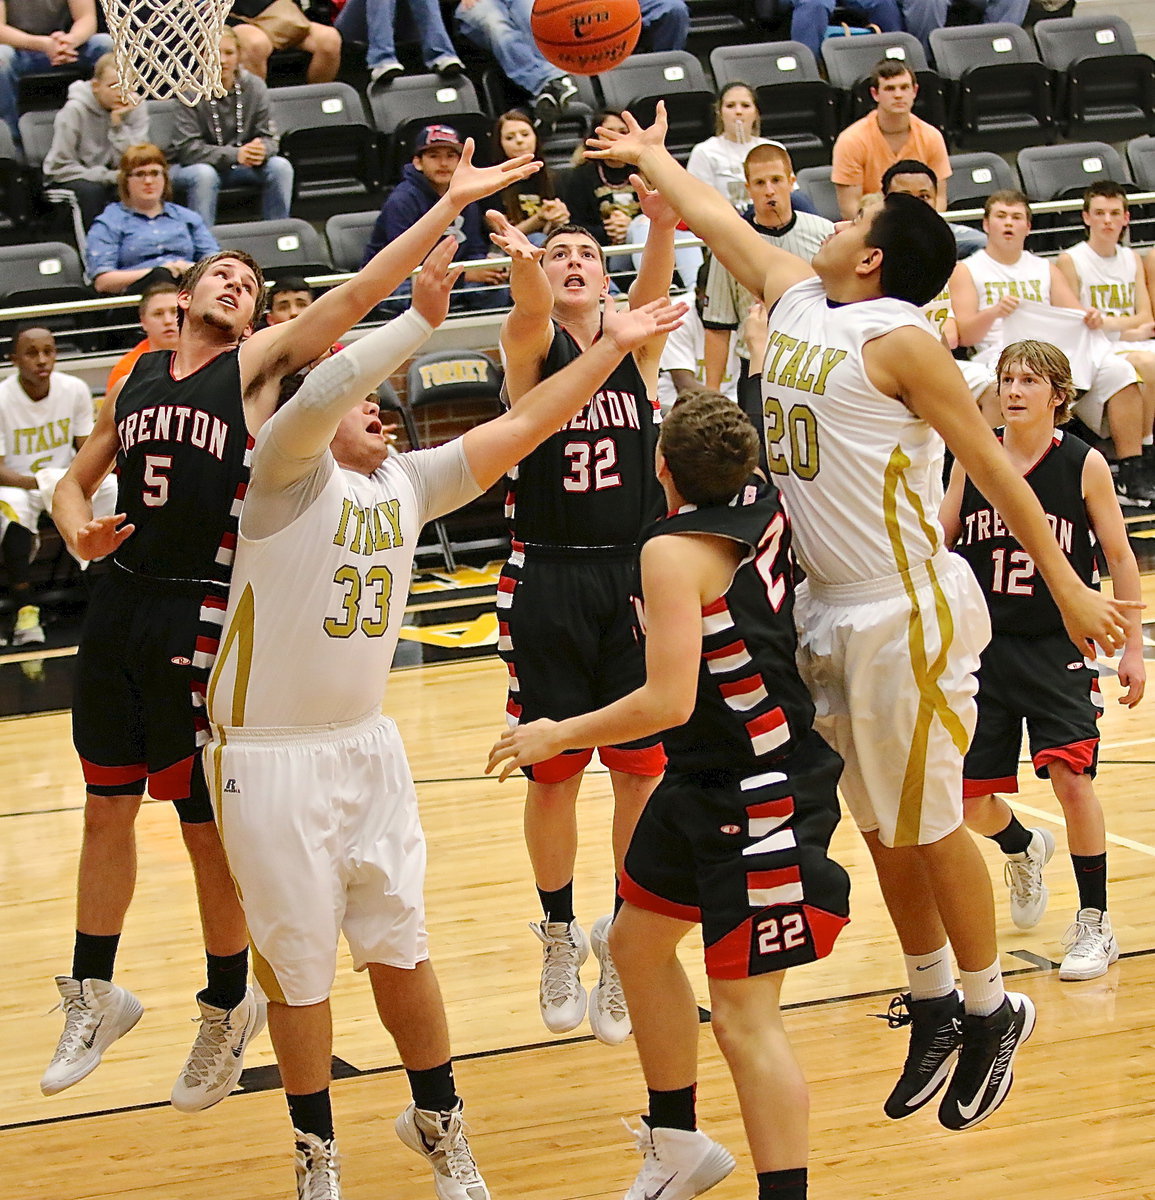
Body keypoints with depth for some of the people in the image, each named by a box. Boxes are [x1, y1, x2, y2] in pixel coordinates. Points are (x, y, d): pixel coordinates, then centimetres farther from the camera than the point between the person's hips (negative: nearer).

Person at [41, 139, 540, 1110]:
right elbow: (76, 482, 21)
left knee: (209, 827, 3)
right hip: (121, 603, 5)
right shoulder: (136, 380, 11)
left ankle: (228, 1005, 21)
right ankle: (95, 997, 28)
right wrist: (79, 533, -2)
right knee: (107, 809, 13)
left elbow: (357, 294, -12)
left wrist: (452, 203, -19)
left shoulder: (257, 363, -2)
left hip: (205, 614, -4)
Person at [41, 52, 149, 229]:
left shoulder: (136, 108, -5)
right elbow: (61, 167, -13)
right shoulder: (75, 110, -14)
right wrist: (108, 176, -21)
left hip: (110, 179, 3)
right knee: (91, 191, -35)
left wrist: (119, 124, -23)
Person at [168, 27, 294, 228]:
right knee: (204, 174, -36)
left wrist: (261, 150, -32)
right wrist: (235, 154, -34)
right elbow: (186, 148, -22)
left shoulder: (254, 86, -5)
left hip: (241, 167, 4)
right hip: (202, 165, -3)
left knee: (280, 166, -21)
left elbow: (269, 137, -5)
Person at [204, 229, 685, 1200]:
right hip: (270, 757, -5)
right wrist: (421, 320, -34)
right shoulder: (291, 472, -12)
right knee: (299, 966, 5)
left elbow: (519, 428, 8)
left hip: (366, 746, 6)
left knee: (400, 949, 10)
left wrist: (611, 347, 3)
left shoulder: (406, 483, 7)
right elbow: (316, 397, -33)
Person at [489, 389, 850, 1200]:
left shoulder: (674, 551, -22)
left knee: (745, 1015, -9)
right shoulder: (768, 508, 0)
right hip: (703, 786, 10)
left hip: (760, 801, -10)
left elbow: (670, 702, -27)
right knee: (637, 943, 23)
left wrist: (559, 735, -15)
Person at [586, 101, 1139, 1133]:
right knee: (881, 828, 13)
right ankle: (934, 1007, 25)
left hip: (907, 612, -8)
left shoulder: (898, 340, -15)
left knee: (928, 826, 1)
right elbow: (712, 216, 23)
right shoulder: (796, 295, 7)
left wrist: (1067, 586, -13)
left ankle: (992, 1012, 16)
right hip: (830, 610, 8)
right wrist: (647, 156, 33)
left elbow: (990, 463, -13)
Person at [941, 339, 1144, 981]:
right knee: (969, 800, 4)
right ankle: (1025, 850, 40)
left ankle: (1094, 923, 0)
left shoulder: (1084, 464, -6)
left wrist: (1133, 648, -1)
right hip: (984, 645, 3)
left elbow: (1119, 557, 0)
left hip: (1059, 647, -3)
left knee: (1070, 776, -17)